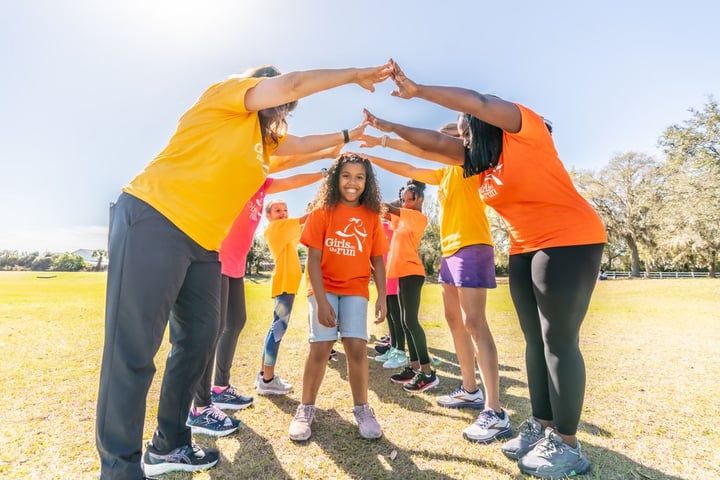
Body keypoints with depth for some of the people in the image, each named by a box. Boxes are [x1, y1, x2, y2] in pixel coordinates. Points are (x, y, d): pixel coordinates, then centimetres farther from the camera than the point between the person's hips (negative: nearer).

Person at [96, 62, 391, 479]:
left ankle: (168, 446, 24)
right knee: (133, 352, -7)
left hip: (203, 244, 10)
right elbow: (292, 83, -11)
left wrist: (348, 137, 40)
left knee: (199, 340, 9)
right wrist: (355, 75, 0)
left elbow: (303, 145, 38)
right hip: (153, 220, -9)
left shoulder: (264, 137, 22)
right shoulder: (226, 94, 0)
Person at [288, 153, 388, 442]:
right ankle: (306, 409, 13)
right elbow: (313, 259, -9)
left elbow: (377, 260, 4)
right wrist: (321, 300, -16)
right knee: (320, 348, -6)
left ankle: (362, 409, 12)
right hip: (324, 288, -1)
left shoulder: (372, 216, 2)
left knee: (357, 347, -8)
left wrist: (382, 296, -6)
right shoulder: (322, 211, -5)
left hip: (356, 290, 2)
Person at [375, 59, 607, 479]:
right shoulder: (481, 157, 14)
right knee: (536, 341, 8)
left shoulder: (525, 130, -9)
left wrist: (417, 90, -25)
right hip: (525, 251, 9)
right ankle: (542, 426, 18)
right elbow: (435, 141, 15)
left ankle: (567, 444, 5)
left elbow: (479, 102, -24)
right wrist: (389, 128, 15)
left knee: (560, 341, -7)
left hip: (570, 243, -8)